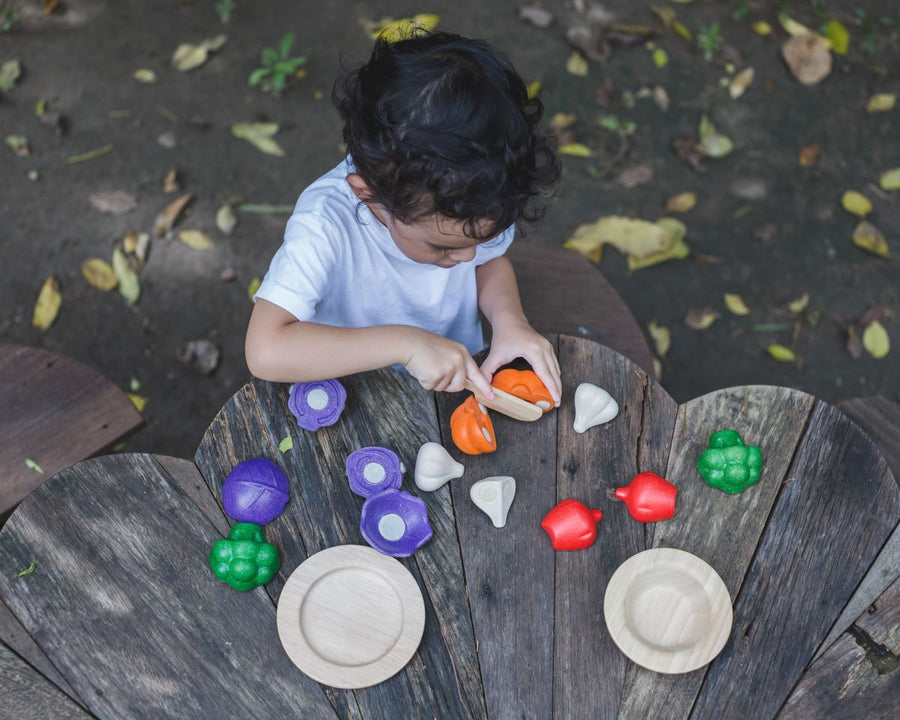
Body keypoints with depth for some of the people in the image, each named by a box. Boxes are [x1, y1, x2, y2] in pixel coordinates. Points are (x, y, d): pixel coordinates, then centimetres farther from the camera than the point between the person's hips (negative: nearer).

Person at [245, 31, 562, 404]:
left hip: (460, 380, 4)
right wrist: (406, 343, -42)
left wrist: (510, 319, -17)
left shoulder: (470, 200, -18)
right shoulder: (326, 225, -33)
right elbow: (265, 351, -41)